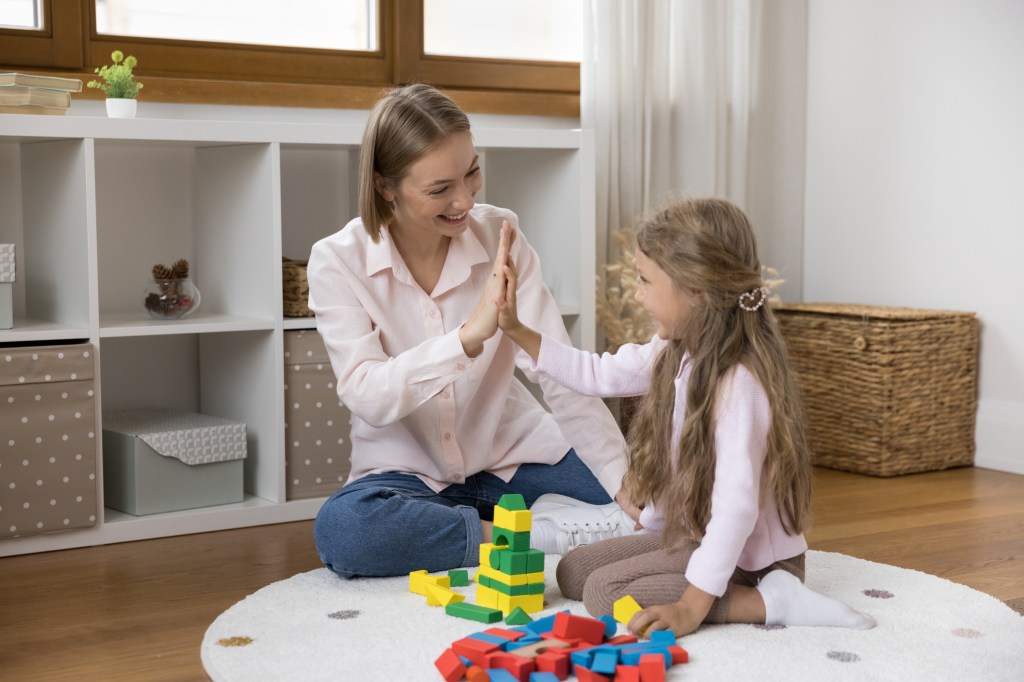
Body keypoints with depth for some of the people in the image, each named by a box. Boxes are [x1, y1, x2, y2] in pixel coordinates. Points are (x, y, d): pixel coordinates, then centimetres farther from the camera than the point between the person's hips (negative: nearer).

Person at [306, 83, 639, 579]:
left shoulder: (501, 236, -9)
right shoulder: (338, 262, -13)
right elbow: (368, 397, -24)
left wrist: (626, 484, -24)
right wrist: (469, 335, -38)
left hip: (513, 455, 1)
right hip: (408, 471, 0)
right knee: (340, 529, -35)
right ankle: (543, 536, -21)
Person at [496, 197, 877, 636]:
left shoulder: (738, 382, -28)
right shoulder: (673, 355, 0)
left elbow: (737, 504, -31)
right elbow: (598, 374, 15)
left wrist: (693, 606, -32)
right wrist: (516, 331, 8)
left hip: (746, 558, -10)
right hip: (688, 535, 10)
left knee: (605, 592, -20)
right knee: (573, 571, 7)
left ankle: (770, 601, -14)